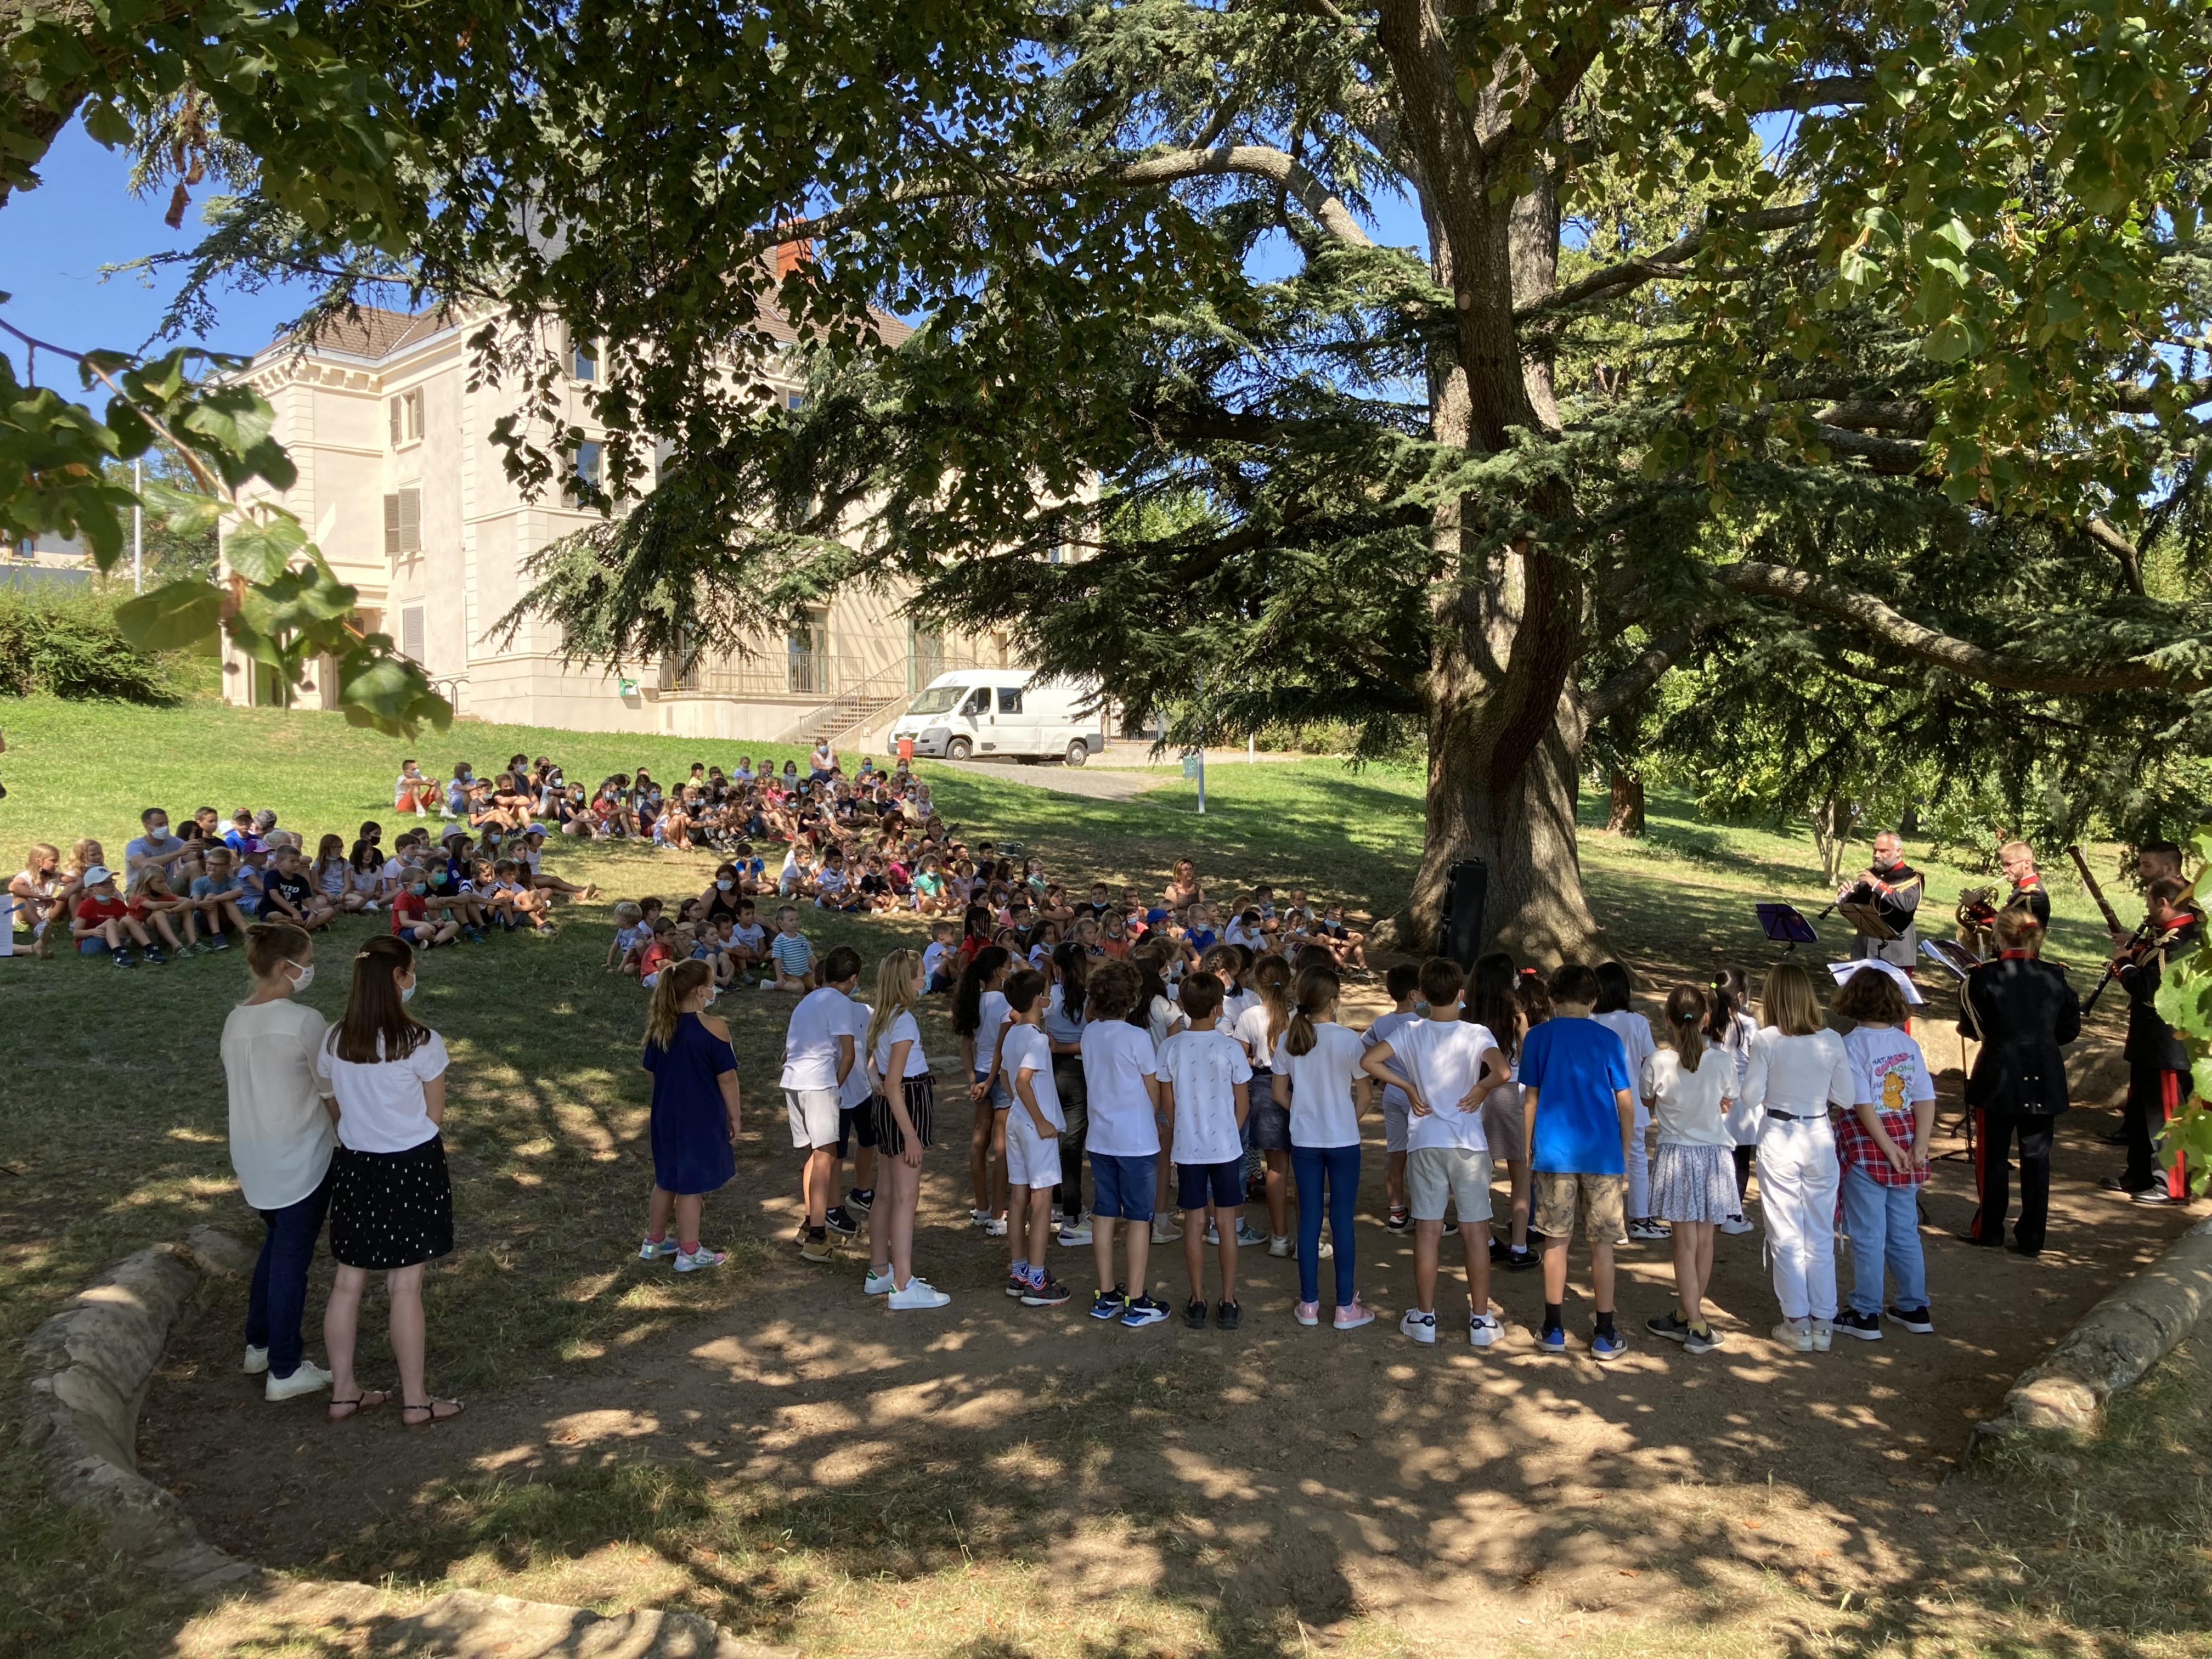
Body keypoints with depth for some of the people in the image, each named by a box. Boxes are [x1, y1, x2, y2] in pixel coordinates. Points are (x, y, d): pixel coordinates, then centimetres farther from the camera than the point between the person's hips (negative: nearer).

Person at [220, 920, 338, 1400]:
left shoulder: (235, 1020, 1)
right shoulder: (303, 1021, -20)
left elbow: (236, 1083, 10)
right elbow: (331, 1093, -13)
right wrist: (345, 1140, 4)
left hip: (252, 1157, 7)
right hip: (301, 1158, -7)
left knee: (275, 1242, 25)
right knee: (293, 1257, 4)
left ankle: (260, 1343, 36)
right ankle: (285, 1370, 13)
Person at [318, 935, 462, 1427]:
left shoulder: (334, 1041, -2)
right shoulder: (421, 1043, -17)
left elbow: (335, 1105, 9)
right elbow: (436, 1116, -7)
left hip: (354, 1165, 5)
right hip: (411, 1166, -5)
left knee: (347, 1282, 13)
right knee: (405, 1285, 2)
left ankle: (344, 1392, 25)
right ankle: (415, 1400, 13)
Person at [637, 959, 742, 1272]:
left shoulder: (659, 1025, -1)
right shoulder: (712, 1028, -20)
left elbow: (651, 1070, 9)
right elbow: (727, 1078, -15)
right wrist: (735, 1116, -4)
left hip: (666, 1115, 6)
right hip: (701, 1119, -6)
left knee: (666, 1180, 21)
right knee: (692, 1186, 5)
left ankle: (654, 1243, 33)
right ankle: (689, 1254, 15)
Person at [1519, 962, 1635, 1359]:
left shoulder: (1537, 1037, 1)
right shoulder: (1608, 1040, 1)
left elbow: (1530, 1099, 2)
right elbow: (1626, 1104, 2)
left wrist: (1527, 1148, 10)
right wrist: (1625, 1155, 11)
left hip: (1554, 1152, 0)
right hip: (1602, 1154, 0)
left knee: (1556, 1240, 8)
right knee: (1601, 1243, 6)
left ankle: (1553, 1329, 13)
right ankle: (1605, 1334, 10)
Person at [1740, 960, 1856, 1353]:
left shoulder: (1766, 1041, -13)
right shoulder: (1832, 1041, -5)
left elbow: (1752, 1094, -13)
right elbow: (1847, 1099, 0)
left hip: (1778, 1140, -3)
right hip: (1820, 1138, 3)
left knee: (1787, 1237, 7)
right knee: (1821, 1237, 12)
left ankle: (1797, 1324, 11)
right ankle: (1823, 1324, 17)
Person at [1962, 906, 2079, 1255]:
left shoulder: (1984, 978, -13)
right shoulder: (2055, 977, -2)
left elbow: (1973, 1029, -6)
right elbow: (2070, 1028, 6)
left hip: (1999, 1081, -3)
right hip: (2044, 1082, 3)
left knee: (1992, 1156, 9)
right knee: (2037, 1159, 10)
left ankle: (1988, 1230, 17)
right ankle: (2032, 1236, 15)